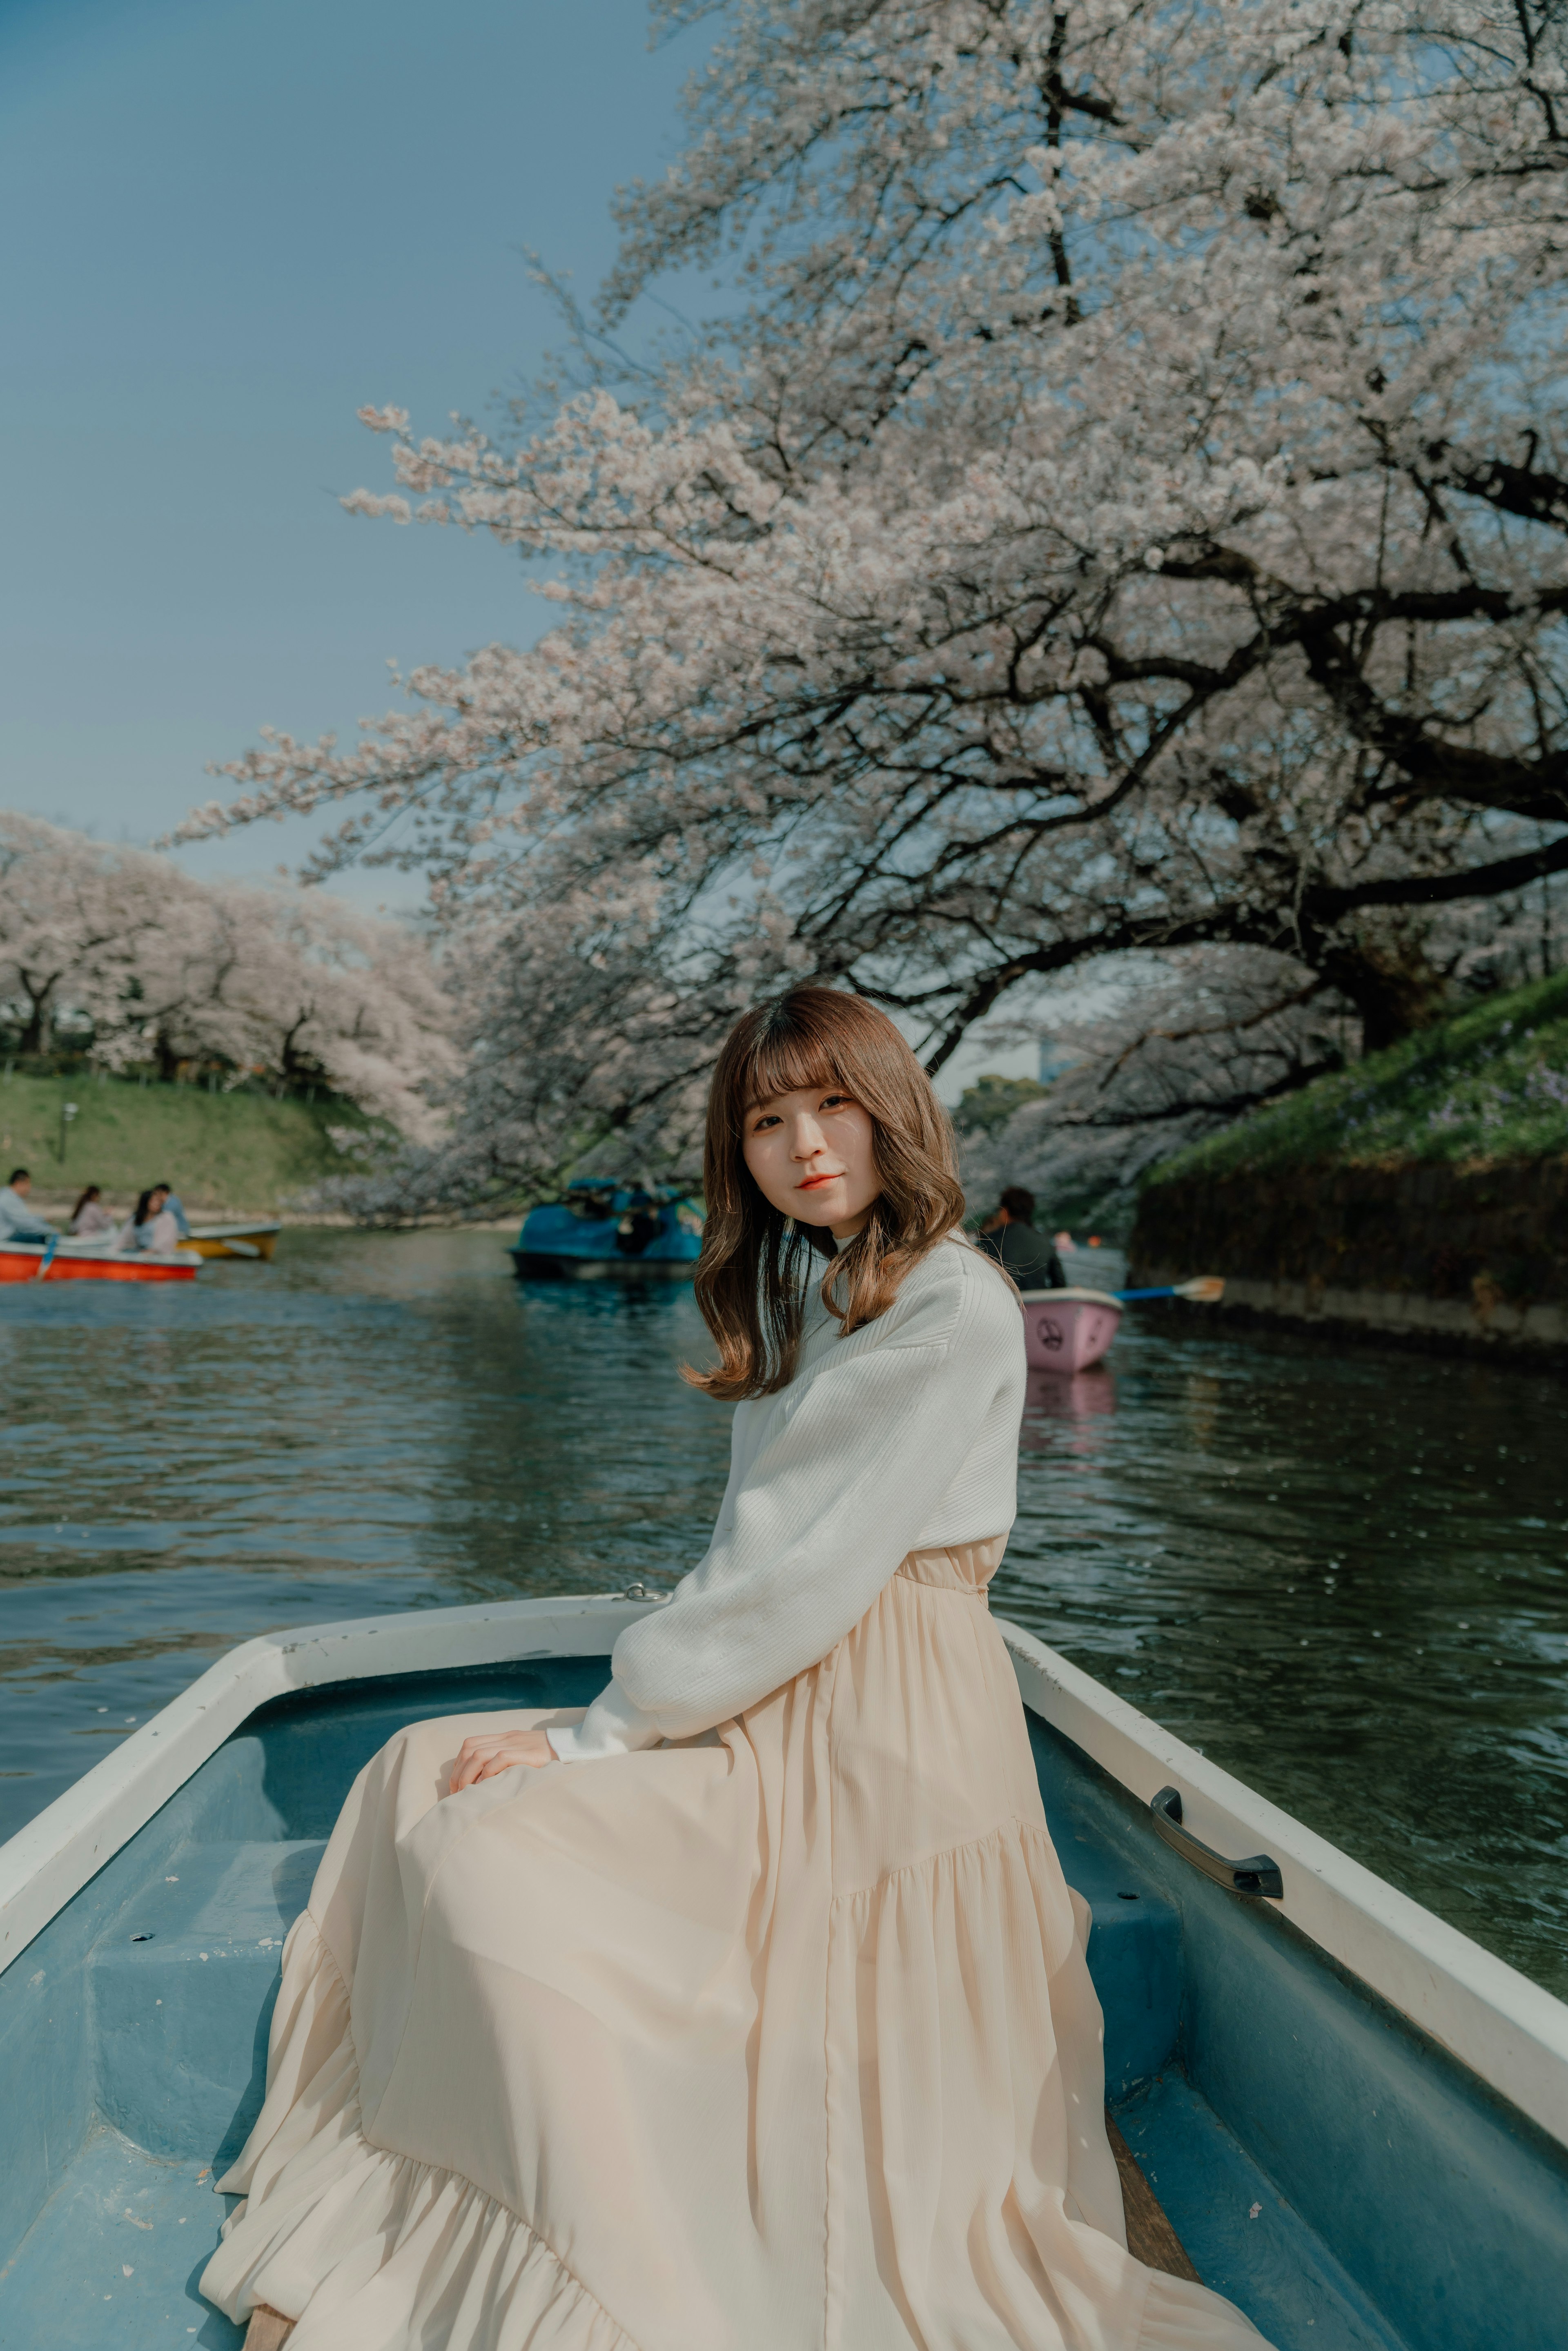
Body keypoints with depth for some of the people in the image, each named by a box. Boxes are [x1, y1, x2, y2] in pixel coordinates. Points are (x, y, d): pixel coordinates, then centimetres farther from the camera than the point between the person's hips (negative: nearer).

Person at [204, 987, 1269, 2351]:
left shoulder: (952, 1304, -14)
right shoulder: (795, 1292, 15)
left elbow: (810, 1568, -19)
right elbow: (759, 1557, 13)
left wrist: (598, 1733, -14)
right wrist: (623, 1709, -1)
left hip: (880, 1725, -9)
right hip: (775, 1711, 9)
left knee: (492, 1858, -20)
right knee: (423, 1779, 1)